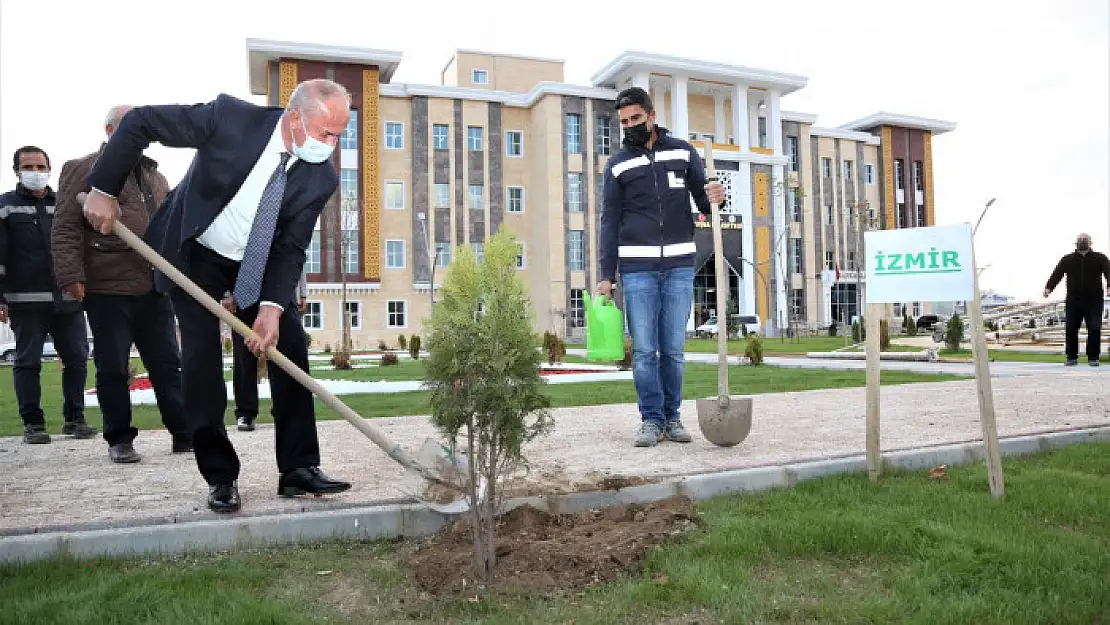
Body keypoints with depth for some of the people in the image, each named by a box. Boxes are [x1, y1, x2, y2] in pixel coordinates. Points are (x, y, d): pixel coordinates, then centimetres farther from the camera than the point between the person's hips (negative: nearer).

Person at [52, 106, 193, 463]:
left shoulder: (154, 176, 21)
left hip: (155, 289, 5)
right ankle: (120, 439, 15)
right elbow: (66, 228, -5)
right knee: (113, 368, 3)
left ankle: (184, 435, 10)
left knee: (167, 365, 6)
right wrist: (71, 276, -15)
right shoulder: (83, 170, 3)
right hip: (107, 290, -5)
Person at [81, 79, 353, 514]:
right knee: (201, 360, -6)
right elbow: (140, 122, -17)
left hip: (261, 264, 3)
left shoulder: (322, 177, -18)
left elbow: (291, 248, -15)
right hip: (194, 255, -2)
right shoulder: (230, 116, -27)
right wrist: (103, 189, -16)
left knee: (290, 347, -6)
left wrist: (272, 306, -29)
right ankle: (220, 477, 6)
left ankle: (299, 468, 2)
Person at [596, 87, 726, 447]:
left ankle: (672, 417, 17)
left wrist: (715, 198, -14)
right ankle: (651, 420, 8)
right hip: (637, 268, 0)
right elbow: (610, 222, 6)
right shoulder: (618, 165, 8)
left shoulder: (682, 152, 9)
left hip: (679, 266, 1)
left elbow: (703, 202, 12)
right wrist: (606, 275, -2)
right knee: (644, 350, -1)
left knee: (674, 349, 6)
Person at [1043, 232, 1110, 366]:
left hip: (1094, 301, -1)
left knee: (1095, 329, -4)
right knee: (1070, 329, 0)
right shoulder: (1067, 259, 9)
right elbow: (1056, 274, -3)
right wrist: (1049, 287, -20)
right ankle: (1071, 357, 10)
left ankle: (1093, 358, 7)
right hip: (1073, 301, 1)